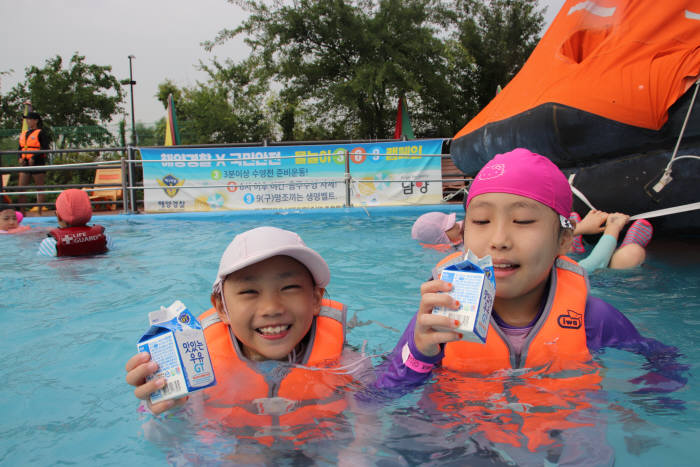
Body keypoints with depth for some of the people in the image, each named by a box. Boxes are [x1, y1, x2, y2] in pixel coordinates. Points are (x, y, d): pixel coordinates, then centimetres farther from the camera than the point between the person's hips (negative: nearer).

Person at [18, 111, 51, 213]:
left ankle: (39, 211, 3)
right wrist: (20, 158, 0)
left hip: (37, 163, -7)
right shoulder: (23, 134, 18)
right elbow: (20, 148, 20)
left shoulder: (41, 133, -3)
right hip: (25, 164, 7)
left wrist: (34, 158, -18)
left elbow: (45, 148, -11)